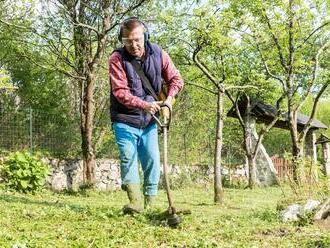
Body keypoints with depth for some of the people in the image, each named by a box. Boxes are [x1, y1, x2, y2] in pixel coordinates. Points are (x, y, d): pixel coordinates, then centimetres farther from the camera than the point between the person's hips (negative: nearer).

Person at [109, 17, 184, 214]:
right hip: (125, 120, -3)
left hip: (149, 121, 3)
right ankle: (135, 201, -15)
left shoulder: (158, 54, -4)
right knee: (128, 159, -13)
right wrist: (144, 105, -34)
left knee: (153, 160, 2)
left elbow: (176, 79, 6)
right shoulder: (117, 59, -15)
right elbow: (120, 92, -22)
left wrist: (169, 98, -13)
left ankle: (151, 202, 12)